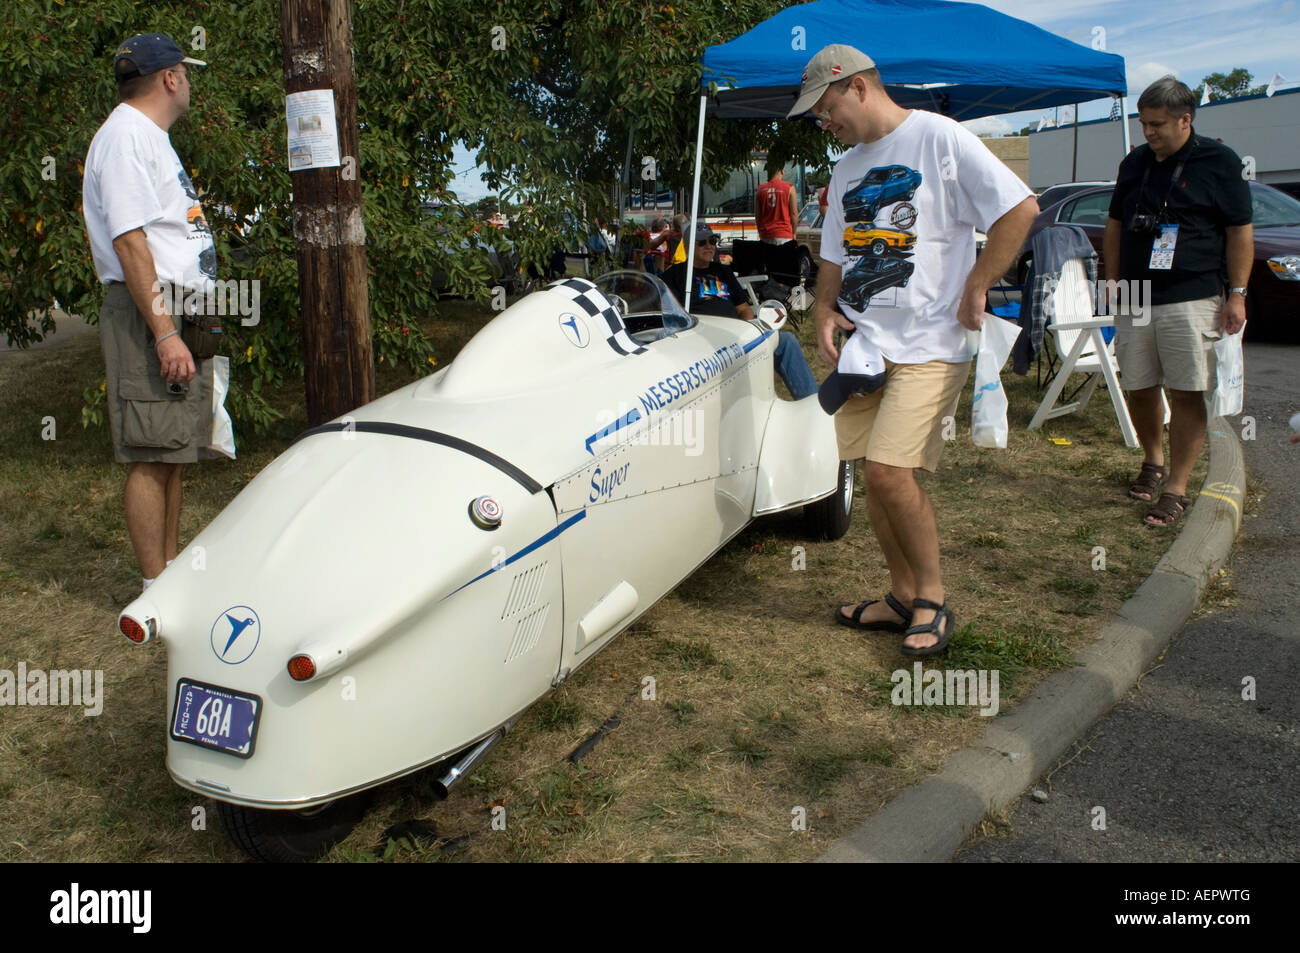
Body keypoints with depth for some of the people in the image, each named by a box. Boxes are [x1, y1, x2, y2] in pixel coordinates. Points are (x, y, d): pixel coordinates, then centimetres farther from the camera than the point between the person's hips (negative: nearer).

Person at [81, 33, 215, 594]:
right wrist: (163, 333, -24)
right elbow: (129, 240, -18)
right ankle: (157, 589, -2)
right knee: (151, 456, -7)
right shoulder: (125, 134, -10)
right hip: (149, 313, -10)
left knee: (171, 452, 13)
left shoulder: (150, 137, 23)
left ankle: (170, 568, 23)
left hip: (181, 312, 10)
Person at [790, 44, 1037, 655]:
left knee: (890, 470, -16)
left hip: (928, 344, -7)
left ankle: (933, 597, 4)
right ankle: (903, 598, 20)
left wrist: (975, 289, -11)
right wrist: (825, 313, 6)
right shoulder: (846, 169, 17)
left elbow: (1020, 208, -10)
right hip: (864, 343, 7)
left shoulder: (939, 138, -6)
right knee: (876, 473, 6)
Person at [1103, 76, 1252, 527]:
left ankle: (1176, 489, -1)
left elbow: (1240, 232, 0)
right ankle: (1152, 461, 31)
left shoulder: (1219, 162, 0)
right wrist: (1114, 281, 14)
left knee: (1187, 393, -6)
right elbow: (1115, 227, 21)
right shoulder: (1134, 163, 13)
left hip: (1192, 299, -5)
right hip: (1134, 299, 5)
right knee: (1138, 388, 8)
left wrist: (1237, 294, -6)